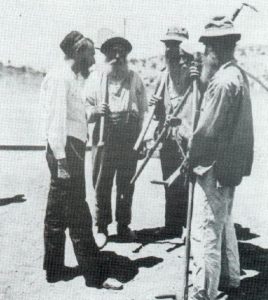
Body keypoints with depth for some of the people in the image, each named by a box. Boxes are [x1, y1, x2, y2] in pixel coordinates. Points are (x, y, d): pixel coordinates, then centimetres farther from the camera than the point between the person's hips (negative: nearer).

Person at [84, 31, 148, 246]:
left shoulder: (135, 79, 11)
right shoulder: (96, 79, 10)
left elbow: (143, 111, 10)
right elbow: (84, 109, 8)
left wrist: (141, 139, 2)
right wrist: (95, 111, -15)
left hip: (129, 139, 1)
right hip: (104, 138, -1)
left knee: (126, 183, 7)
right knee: (102, 184, 0)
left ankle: (124, 225, 20)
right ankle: (101, 227, 11)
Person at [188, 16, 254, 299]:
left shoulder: (223, 81, -20)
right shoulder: (237, 74, 11)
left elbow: (207, 130, -20)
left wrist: (189, 159, -8)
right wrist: (202, 81, 3)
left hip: (215, 167, -11)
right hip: (231, 164, 11)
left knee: (205, 232, -6)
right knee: (223, 223, 23)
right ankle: (229, 277, 36)